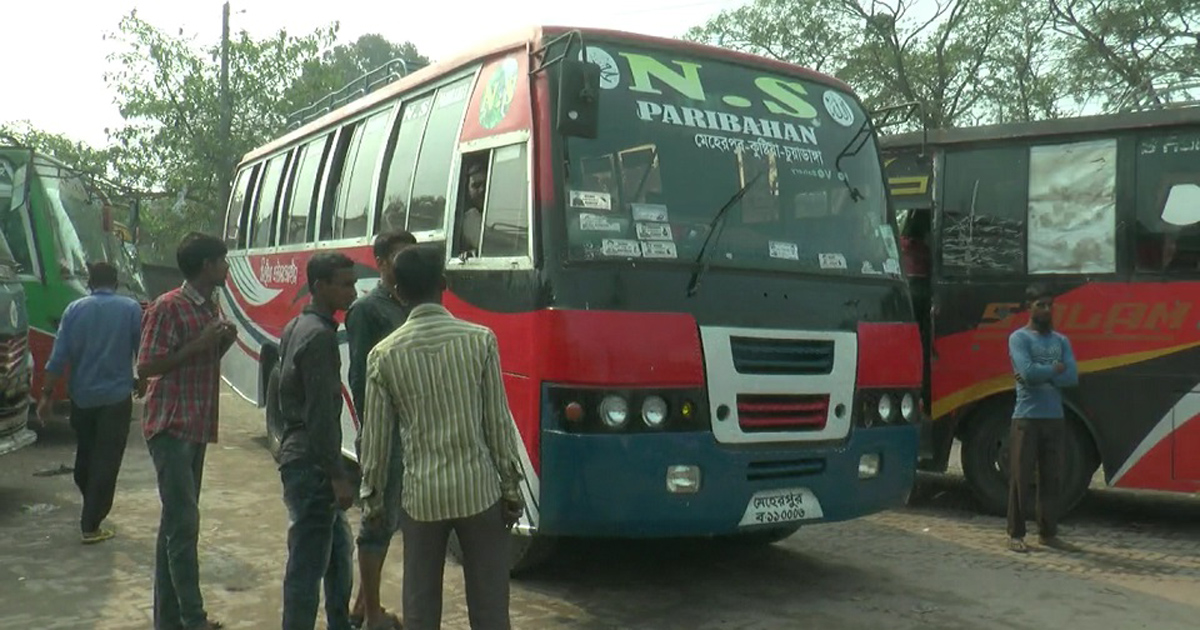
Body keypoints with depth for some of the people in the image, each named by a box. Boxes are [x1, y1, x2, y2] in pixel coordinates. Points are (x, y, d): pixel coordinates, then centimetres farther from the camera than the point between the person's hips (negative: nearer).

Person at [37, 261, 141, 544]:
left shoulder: (74, 309, 0)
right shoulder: (131, 308, -5)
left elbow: (59, 357, -3)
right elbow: (142, 353, 0)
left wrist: (47, 395, 1)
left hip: (82, 396, 3)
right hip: (116, 396, -3)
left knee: (84, 454, 20)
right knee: (106, 461, 1)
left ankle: (91, 508, 38)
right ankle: (91, 525, -1)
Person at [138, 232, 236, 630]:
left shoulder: (211, 306, 12)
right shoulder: (168, 306, -14)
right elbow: (146, 367, -16)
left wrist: (223, 342, 2)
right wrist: (198, 344, -21)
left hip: (197, 427, 9)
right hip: (170, 427, -9)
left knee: (176, 521, 13)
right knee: (184, 522, -9)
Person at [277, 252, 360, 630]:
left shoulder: (295, 328, 13)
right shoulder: (320, 336, -18)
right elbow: (322, 414, -22)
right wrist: (337, 474, -19)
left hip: (296, 454, 11)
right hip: (312, 465, -11)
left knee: (338, 552, 20)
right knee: (308, 563, -4)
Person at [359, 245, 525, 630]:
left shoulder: (384, 354, -4)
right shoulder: (480, 340, -7)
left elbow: (376, 436, 1)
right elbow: (498, 423, -5)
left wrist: (372, 498, 15)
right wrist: (512, 488, 5)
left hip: (420, 496, 1)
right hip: (479, 491, -1)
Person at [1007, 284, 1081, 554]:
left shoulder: (1061, 341, 14)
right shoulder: (1019, 338, -2)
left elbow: (1072, 377, 0)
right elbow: (1028, 372, -17)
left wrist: (1040, 374, -10)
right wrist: (1055, 369, -4)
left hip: (1055, 418, 5)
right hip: (1027, 418, -5)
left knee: (1052, 477, 7)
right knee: (1020, 476, -2)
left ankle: (1048, 533, 15)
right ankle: (1015, 534, 4)